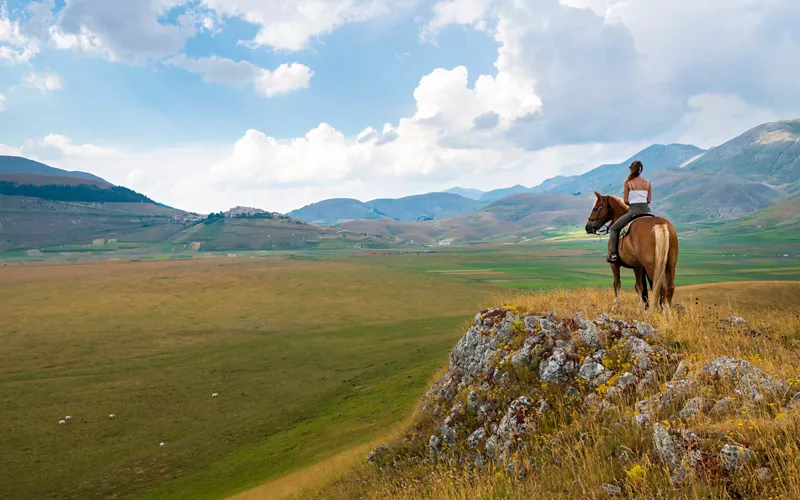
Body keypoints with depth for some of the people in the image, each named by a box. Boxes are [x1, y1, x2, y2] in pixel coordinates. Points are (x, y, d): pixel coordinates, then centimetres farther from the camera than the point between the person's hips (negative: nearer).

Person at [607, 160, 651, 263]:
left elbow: (626, 201, -2)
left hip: (634, 211, -4)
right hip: (646, 210, 4)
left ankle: (613, 254, -3)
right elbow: (649, 200, 9)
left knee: (613, 229, 11)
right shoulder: (647, 183, 8)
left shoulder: (628, 182, -2)